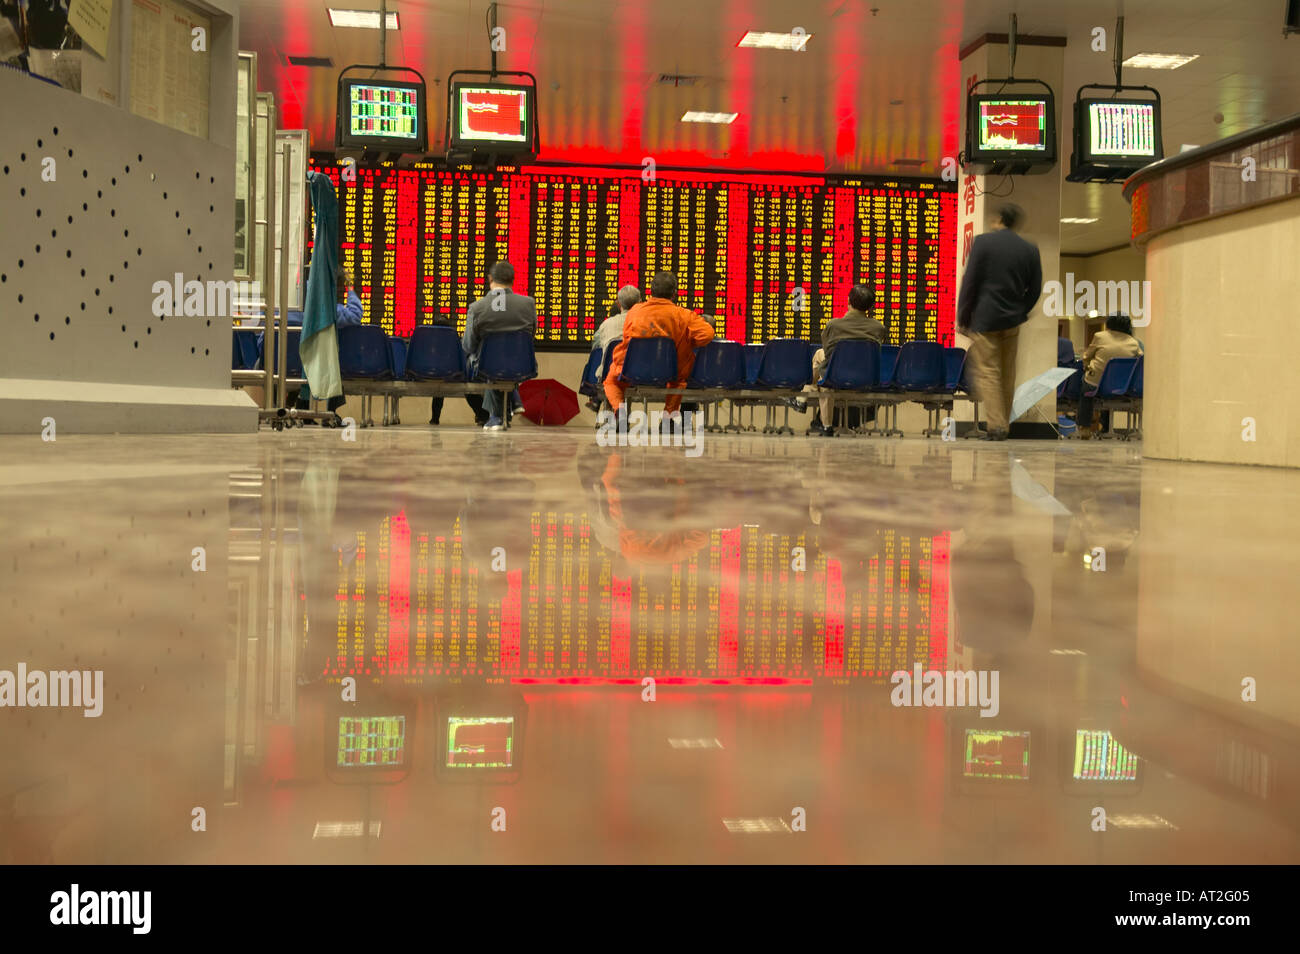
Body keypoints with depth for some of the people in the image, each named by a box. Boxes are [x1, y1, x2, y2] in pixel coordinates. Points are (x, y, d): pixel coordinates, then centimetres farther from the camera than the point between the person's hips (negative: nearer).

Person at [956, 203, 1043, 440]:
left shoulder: (982, 242, -9)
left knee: (987, 372, -1)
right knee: (1008, 373, 14)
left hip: (984, 318, -4)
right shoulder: (1030, 249, 2)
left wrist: (962, 318, -3)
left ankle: (996, 424, -12)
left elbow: (970, 282, -10)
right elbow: (1035, 288, 6)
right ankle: (1005, 423, 21)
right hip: (1012, 320, 4)